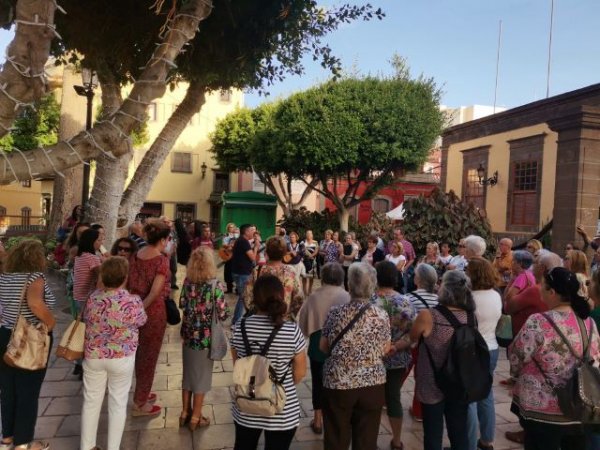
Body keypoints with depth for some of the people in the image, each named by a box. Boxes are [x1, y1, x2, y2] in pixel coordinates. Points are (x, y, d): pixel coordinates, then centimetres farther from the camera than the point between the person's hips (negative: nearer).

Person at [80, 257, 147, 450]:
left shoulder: (93, 298, -9)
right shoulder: (133, 302, -20)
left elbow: (87, 321, 8)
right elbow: (141, 322, -1)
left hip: (93, 356, 3)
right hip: (121, 358, -3)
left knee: (91, 401, 18)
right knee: (118, 404, 12)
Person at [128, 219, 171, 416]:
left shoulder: (135, 256, 3)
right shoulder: (161, 260, -18)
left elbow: (128, 283, 6)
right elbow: (155, 292, -22)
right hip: (153, 310, -7)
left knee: (140, 352, 22)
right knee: (149, 355, 8)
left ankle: (141, 394, 40)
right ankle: (139, 404, 20)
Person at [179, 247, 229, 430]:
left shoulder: (187, 281, -6)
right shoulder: (215, 285, -19)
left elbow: (182, 304, 7)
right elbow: (222, 314, -17)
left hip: (188, 334, 4)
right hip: (206, 336, -4)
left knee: (188, 373, 19)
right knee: (202, 376, 11)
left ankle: (185, 412, 32)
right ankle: (195, 417, 22)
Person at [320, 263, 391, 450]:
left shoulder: (335, 313, -10)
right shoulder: (382, 316, -9)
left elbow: (323, 347, 1)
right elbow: (385, 351, 1)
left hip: (337, 383, 0)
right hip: (372, 383, 1)